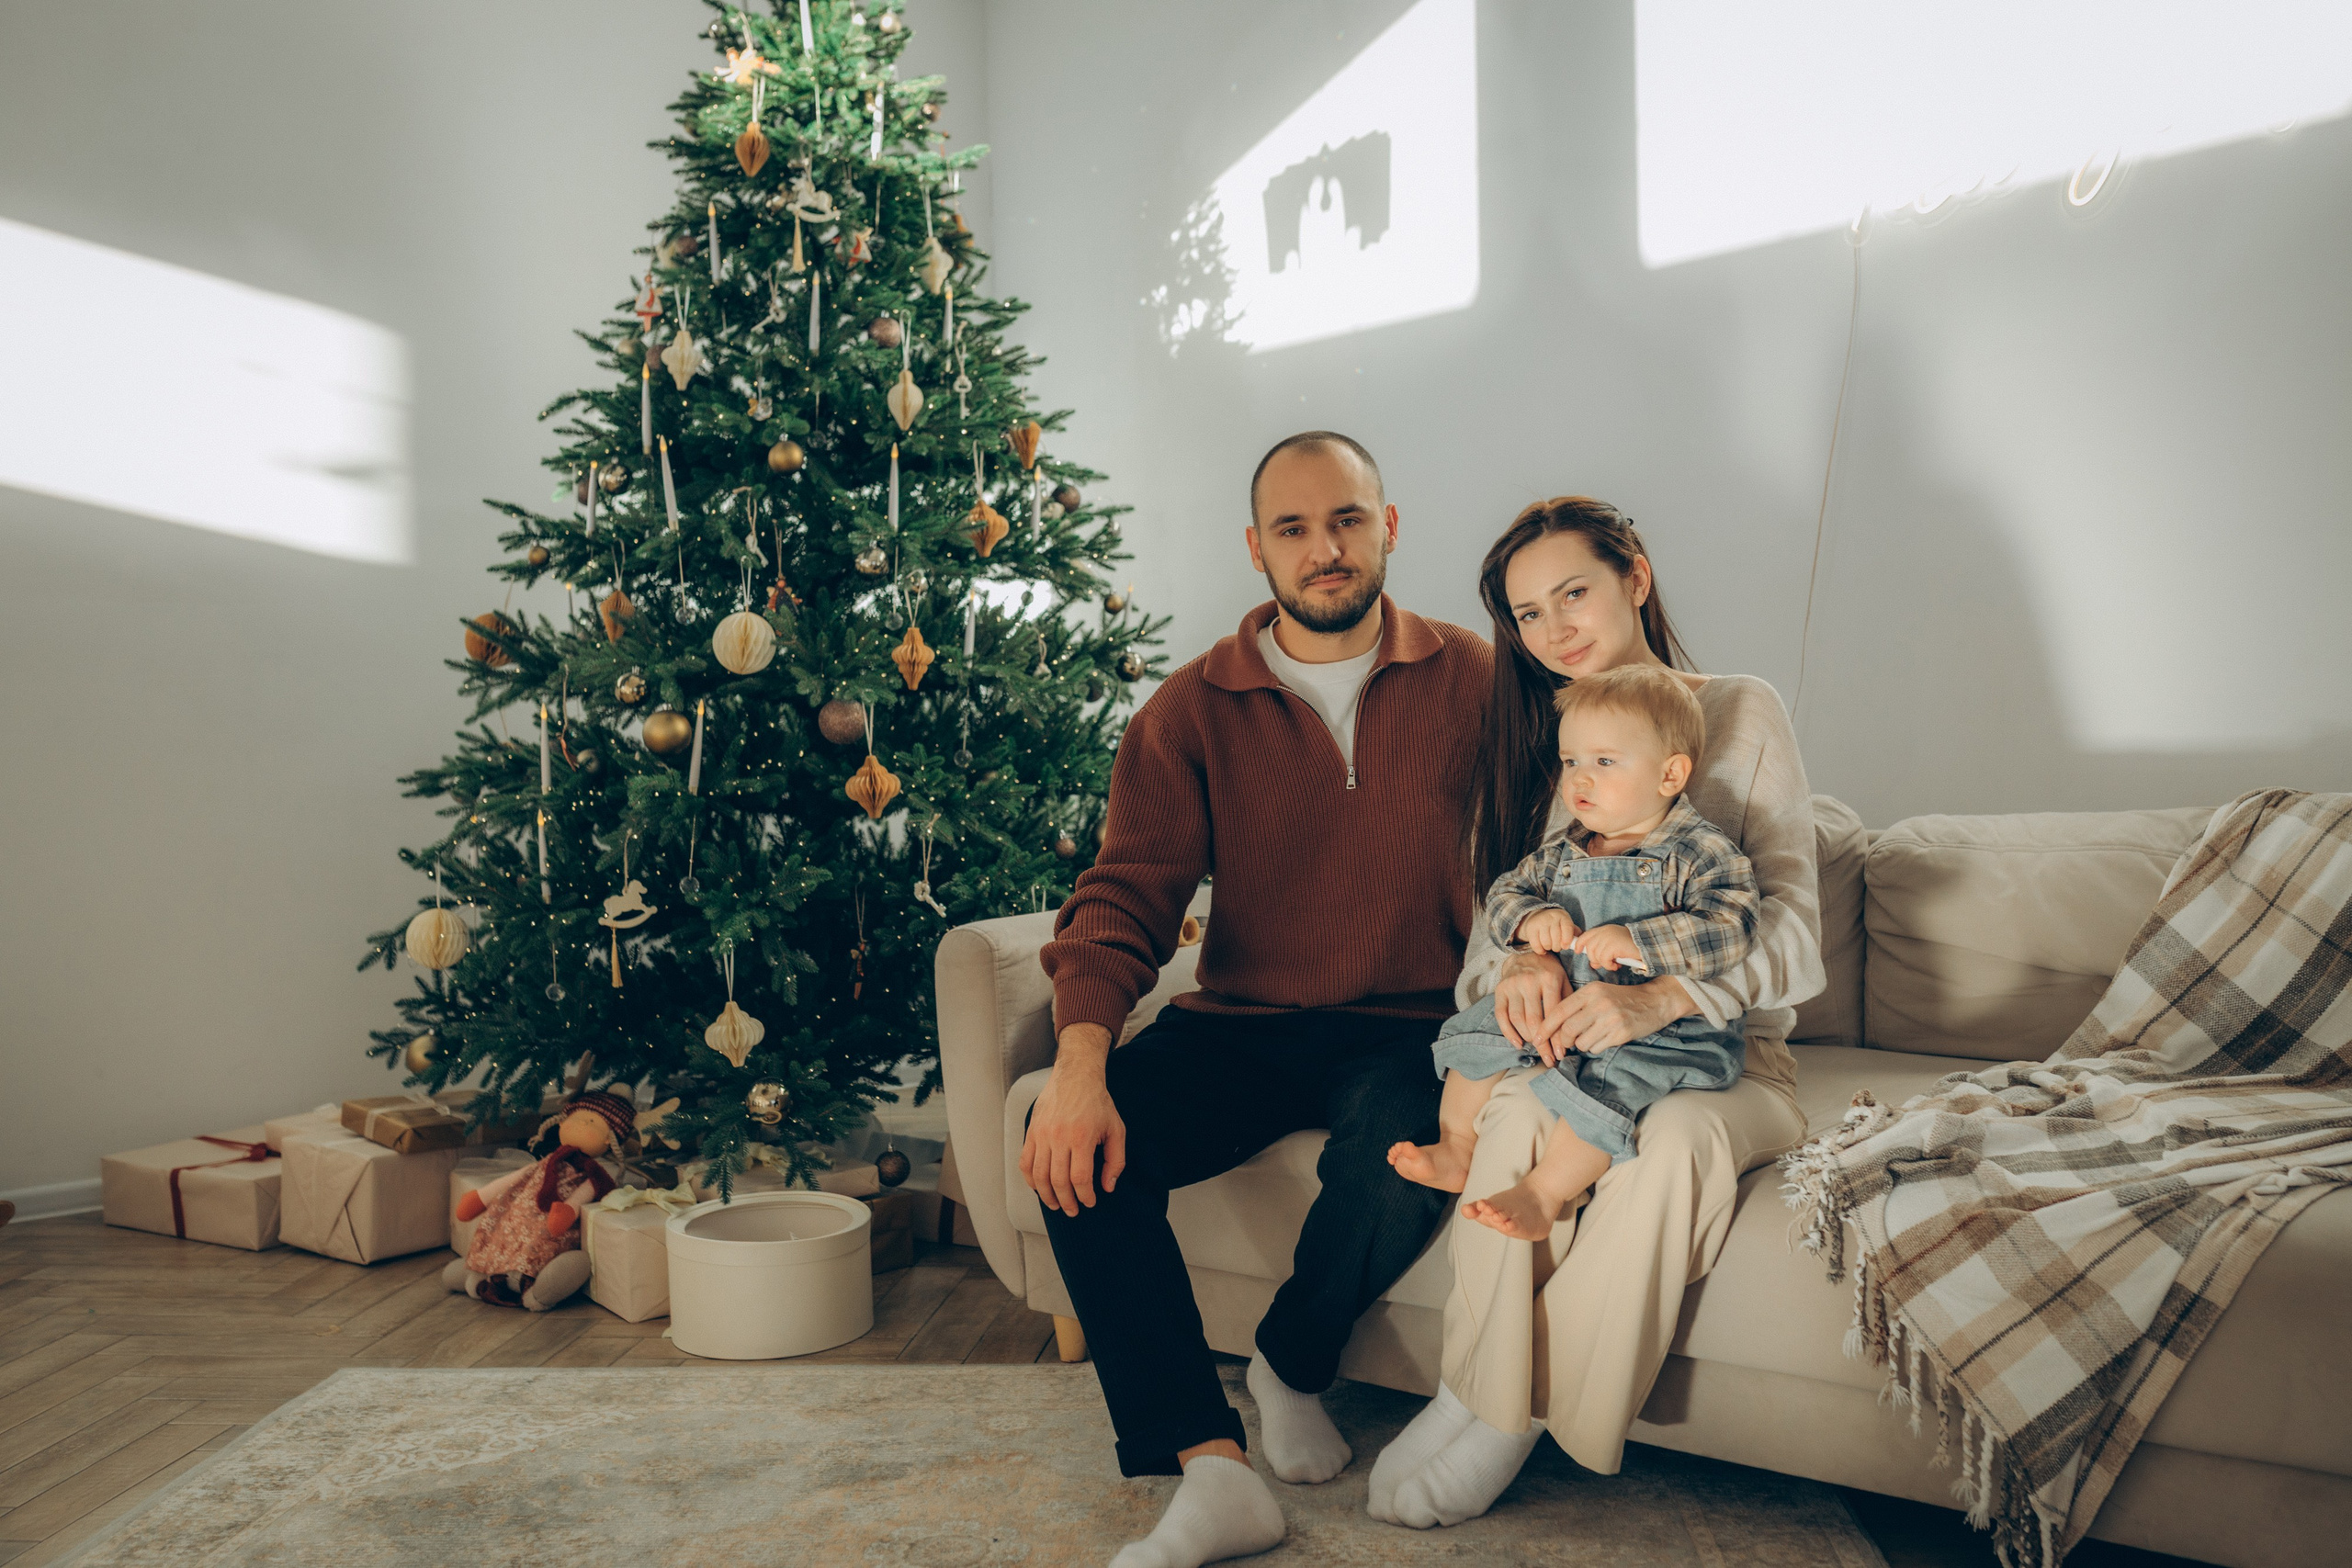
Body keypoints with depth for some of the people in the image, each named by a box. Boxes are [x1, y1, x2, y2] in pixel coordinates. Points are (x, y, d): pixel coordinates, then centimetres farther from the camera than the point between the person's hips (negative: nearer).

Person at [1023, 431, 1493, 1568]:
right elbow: (1127, 893, -6)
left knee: (1397, 1166, -33)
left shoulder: (1471, 682, 3)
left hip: (1404, 1030, -1)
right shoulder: (1193, 708, 3)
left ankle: (1292, 1367, 2)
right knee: (1081, 1145, -24)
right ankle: (1210, 1470, -17)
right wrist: (1079, 1058, -23)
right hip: (1239, 1027, 2)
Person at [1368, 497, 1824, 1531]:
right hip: (1566, 1044, 2)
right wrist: (1519, 959, -23)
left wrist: (1655, 1000, -28)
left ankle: (1504, 1414, -21)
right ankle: (1481, 1396, -19)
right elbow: (1492, 909, 4)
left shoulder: (1744, 715, 1)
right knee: (1515, 1112, -33)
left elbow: (1792, 928, -9)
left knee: (1674, 1137, -35)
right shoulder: (1530, 743, 11)